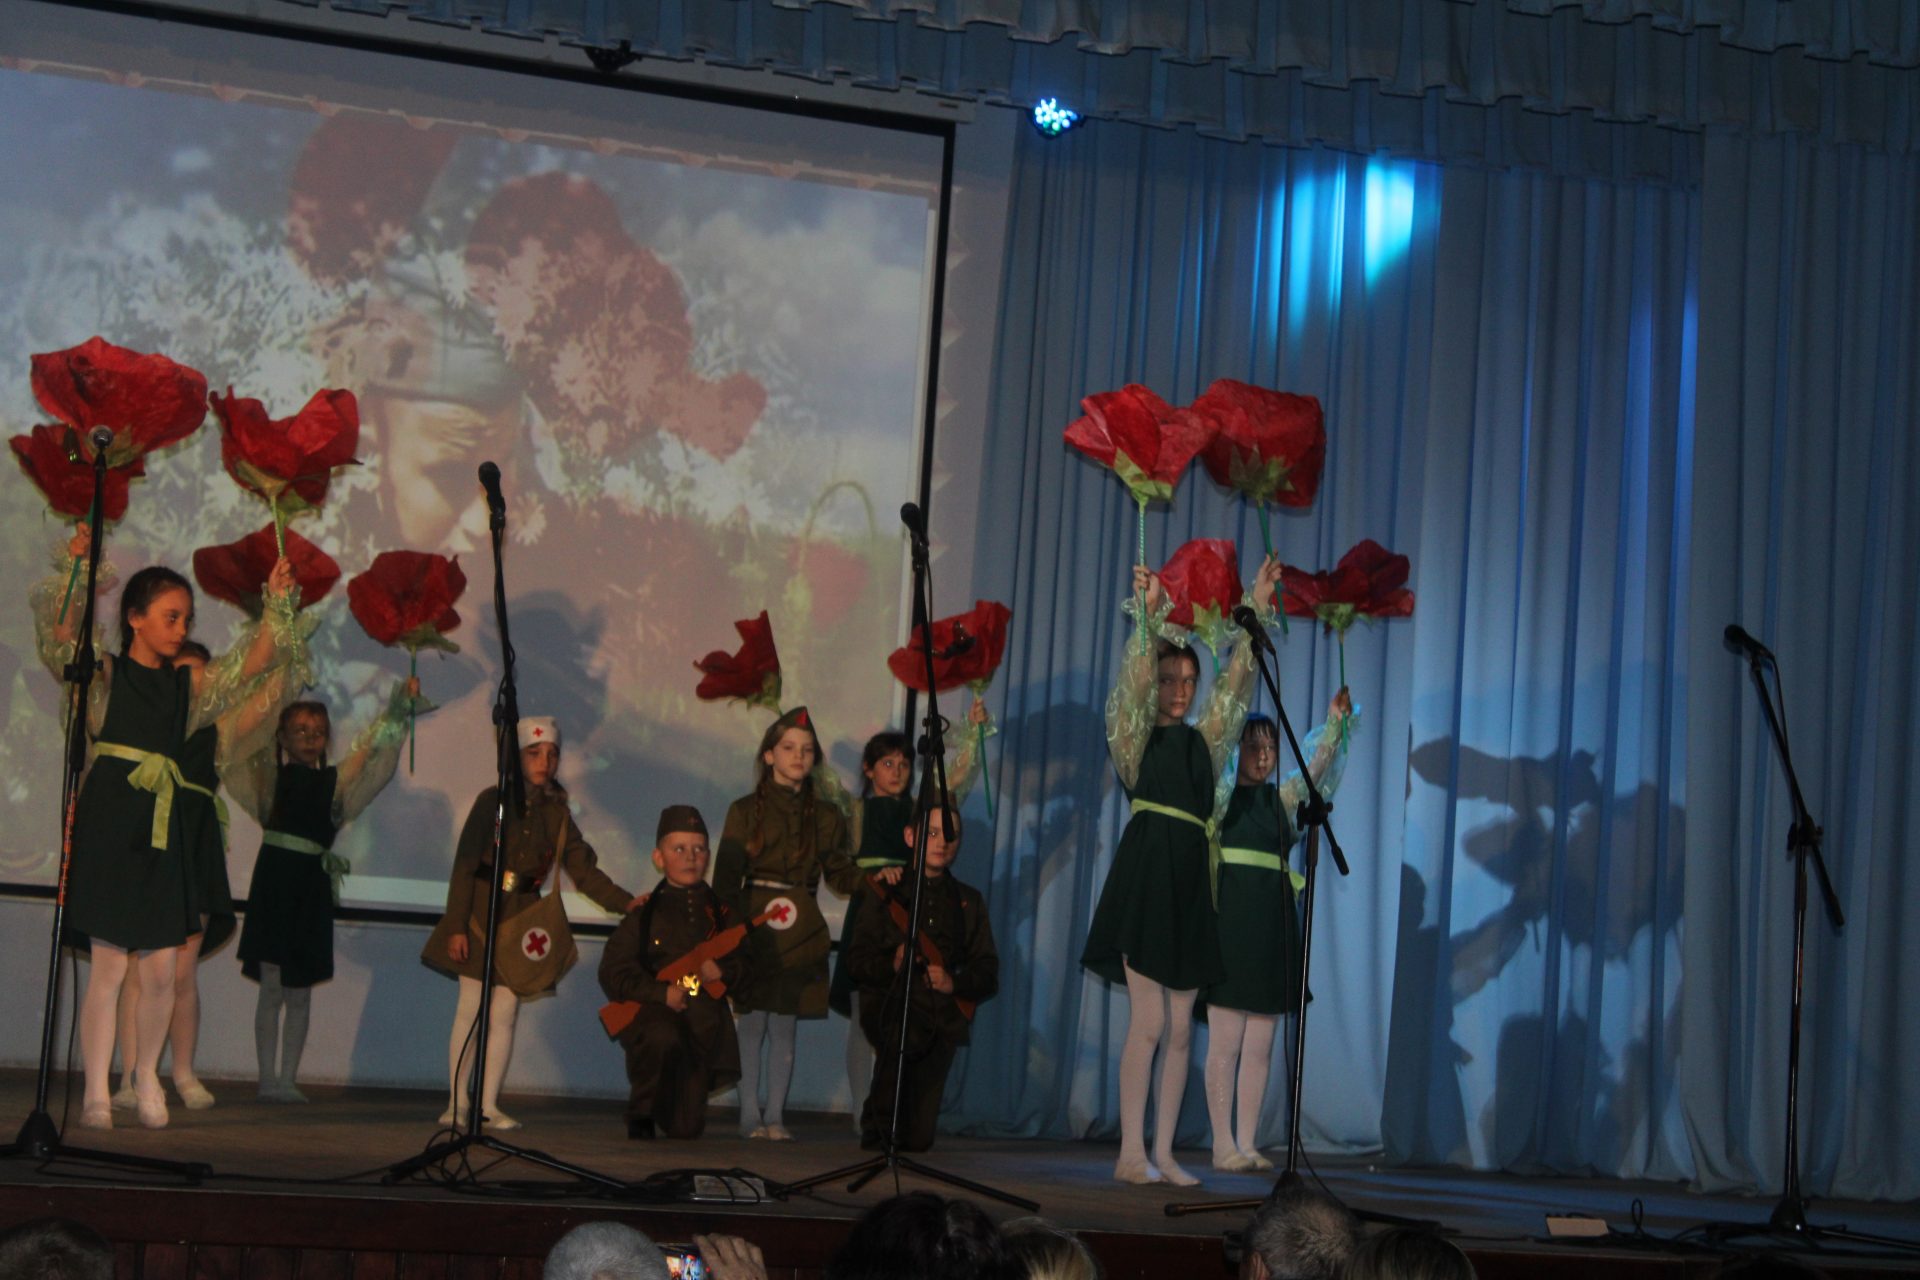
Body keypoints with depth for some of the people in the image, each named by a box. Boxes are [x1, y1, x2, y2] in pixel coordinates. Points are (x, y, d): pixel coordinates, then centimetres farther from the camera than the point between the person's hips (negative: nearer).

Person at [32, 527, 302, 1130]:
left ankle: (146, 1077, 22)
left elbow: (254, 662, 10)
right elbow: (62, 636, -14)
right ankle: (97, 1091, 5)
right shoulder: (105, 675, 2)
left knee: (163, 968, 3)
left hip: (164, 825, 4)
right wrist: (72, 571, -22)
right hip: (110, 818, -4)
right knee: (108, 966, -3)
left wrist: (275, 605, 0)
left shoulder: (191, 685, 14)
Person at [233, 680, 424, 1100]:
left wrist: (399, 711, 8)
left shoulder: (334, 780, 10)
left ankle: (287, 1079, 9)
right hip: (275, 879, -3)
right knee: (272, 986, -1)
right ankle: (267, 1079, 4)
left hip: (313, 884, 3)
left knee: (300, 990, 4)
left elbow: (374, 758, 15)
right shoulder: (268, 773, 4)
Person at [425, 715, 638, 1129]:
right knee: (469, 1011, -2)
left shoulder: (556, 813, 10)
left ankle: (488, 1105, 6)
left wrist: (626, 902, -6)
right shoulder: (493, 801, -2)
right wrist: (457, 926, -11)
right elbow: (465, 864, -5)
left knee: (504, 1015, 0)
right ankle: (456, 1102, 6)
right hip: (480, 915, -3)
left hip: (520, 923, 3)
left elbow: (583, 870, 7)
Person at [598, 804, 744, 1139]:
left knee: (686, 1129, 0)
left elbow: (740, 960, 15)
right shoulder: (645, 913, 1)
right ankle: (641, 1114, -11)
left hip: (703, 1022, 3)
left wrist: (723, 970, -8)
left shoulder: (719, 912, 7)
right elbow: (613, 972, -3)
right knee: (665, 1039, -40)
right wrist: (660, 992, -16)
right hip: (651, 1011, -3)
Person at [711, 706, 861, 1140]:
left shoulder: (825, 816, 10)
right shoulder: (747, 810, 2)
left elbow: (840, 875, 11)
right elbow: (726, 877, -1)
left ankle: (775, 1116, 10)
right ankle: (751, 1114, 7)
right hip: (754, 925, -2)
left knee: (784, 1025, 4)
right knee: (752, 1022, -2)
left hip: (801, 931, 2)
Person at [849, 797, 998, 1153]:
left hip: (942, 1014, 2)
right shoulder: (887, 894, 10)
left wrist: (954, 982, -10)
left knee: (919, 1139, -8)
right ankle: (880, 1126, -19)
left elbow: (988, 973, 10)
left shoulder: (968, 901, 17)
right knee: (903, 1036, -40)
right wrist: (892, 964, -17)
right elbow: (858, 961, 3)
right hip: (892, 1004, -2)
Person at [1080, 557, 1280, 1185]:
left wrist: (1256, 611, 4)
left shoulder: (1205, 740, 18)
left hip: (1191, 880, 5)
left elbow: (1236, 682, 12)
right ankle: (1132, 1153, -4)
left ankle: (1163, 1154, 8)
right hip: (1148, 869, -5)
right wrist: (1149, 616, -23)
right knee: (1149, 1021, -9)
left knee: (1181, 1028, 4)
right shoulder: (1137, 736, 5)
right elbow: (1134, 683, -11)